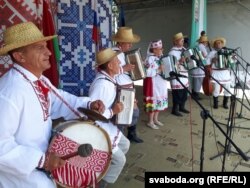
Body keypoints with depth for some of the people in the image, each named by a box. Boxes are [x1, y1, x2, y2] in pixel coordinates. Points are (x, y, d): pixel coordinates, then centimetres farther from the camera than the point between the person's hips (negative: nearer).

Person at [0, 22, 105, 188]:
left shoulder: (40, 81, -1)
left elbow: (59, 100, 10)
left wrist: (88, 104, -7)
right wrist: (41, 159, -29)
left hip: (43, 152, 8)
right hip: (19, 166, -8)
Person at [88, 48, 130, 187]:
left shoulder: (109, 79, 1)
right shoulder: (102, 84, -30)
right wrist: (113, 111, -29)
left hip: (108, 126, 10)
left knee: (125, 145, 24)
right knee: (119, 159, 1)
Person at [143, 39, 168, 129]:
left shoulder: (160, 57, 8)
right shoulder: (150, 59, -18)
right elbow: (148, 73, -26)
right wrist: (158, 70, -26)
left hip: (161, 84, 9)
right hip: (153, 84, -9)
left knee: (159, 101, 15)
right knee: (154, 101, -2)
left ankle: (155, 119, 30)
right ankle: (150, 122, 12)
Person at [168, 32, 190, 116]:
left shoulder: (184, 49, 13)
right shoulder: (172, 51, -12)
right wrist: (180, 61, -28)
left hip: (184, 73, 8)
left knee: (184, 92, 13)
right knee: (177, 93, -5)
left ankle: (182, 107, 28)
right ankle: (175, 109, 7)